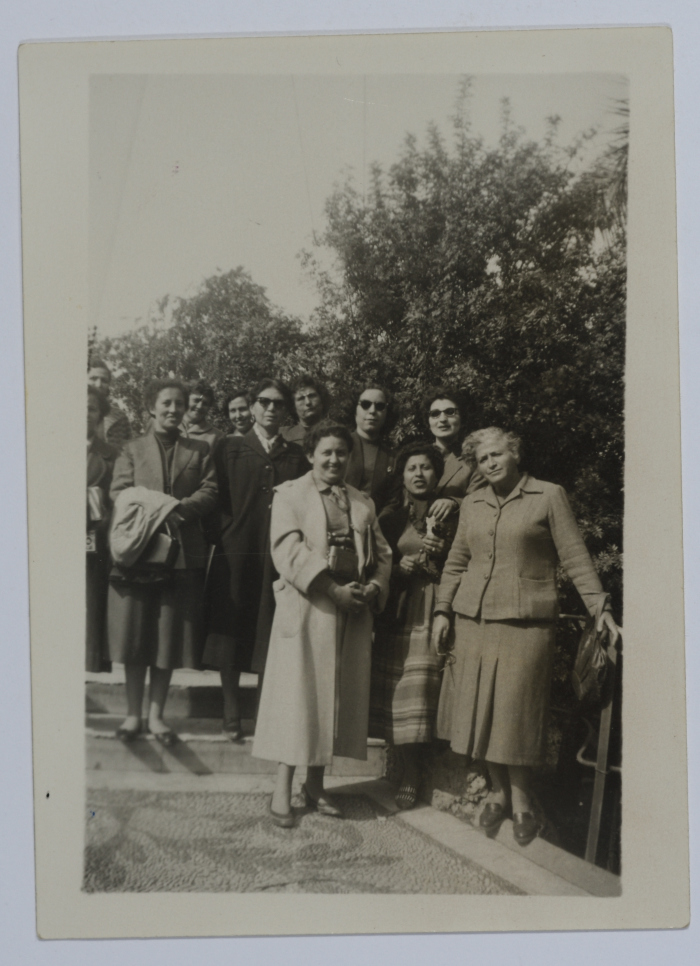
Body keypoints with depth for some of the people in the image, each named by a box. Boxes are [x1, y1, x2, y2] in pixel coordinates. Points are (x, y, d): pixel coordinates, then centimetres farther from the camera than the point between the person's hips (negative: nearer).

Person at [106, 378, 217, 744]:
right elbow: (119, 493, 1)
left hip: (182, 553, 0)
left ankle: (156, 714, 14)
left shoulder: (199, 451, 14)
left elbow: (210, 492, 1)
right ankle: (133, 713, 13)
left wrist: (180, 508, -16)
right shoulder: (132, 449, 13)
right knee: (135, 634, 1)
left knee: (170, 635, 3)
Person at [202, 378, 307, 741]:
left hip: (279, 557, 1)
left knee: (272, 635, 1)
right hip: (235, 553, -1)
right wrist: (220, 536, -6)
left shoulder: (296, 456, 14)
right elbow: (218, 498, 4)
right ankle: (231, 710, 15)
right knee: (231, 631, 4)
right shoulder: (230, 448, 10)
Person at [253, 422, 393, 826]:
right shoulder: (290, 494, 1)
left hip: (353, 612, 5)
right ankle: (283, 789, 7)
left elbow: (382, 553, 13)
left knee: (338, 696, 8)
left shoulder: (363, 502, 17)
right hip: (306, 608, -5)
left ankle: (315, 783, 21)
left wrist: (373, 588, -7)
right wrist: (334, 590, -17)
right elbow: (289, 551, -11)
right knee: (297, 694, -2)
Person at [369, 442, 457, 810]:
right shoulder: (391, 517, 13)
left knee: (418, 692, -7)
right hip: (396, 612, 2)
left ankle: (411, 779, 4)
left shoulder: (449, 518, 8)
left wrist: (436, 559, -12)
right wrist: (399, 568, -6)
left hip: (431, 612, -2)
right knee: (394, 693, -2)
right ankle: (407, 774, 8)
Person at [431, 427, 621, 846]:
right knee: (481, 709, 6)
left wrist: (600, 608, -9)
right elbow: (456, 562, 18)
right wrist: (443, 610, 11)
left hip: (526, 621, -4)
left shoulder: (549, 496, 0)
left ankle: (521, 804, 12)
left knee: (515, 712, -3)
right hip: (474, 619, 5)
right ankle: (499, 793, 23)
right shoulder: (472, 505, 13)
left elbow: (576, 557, -2)